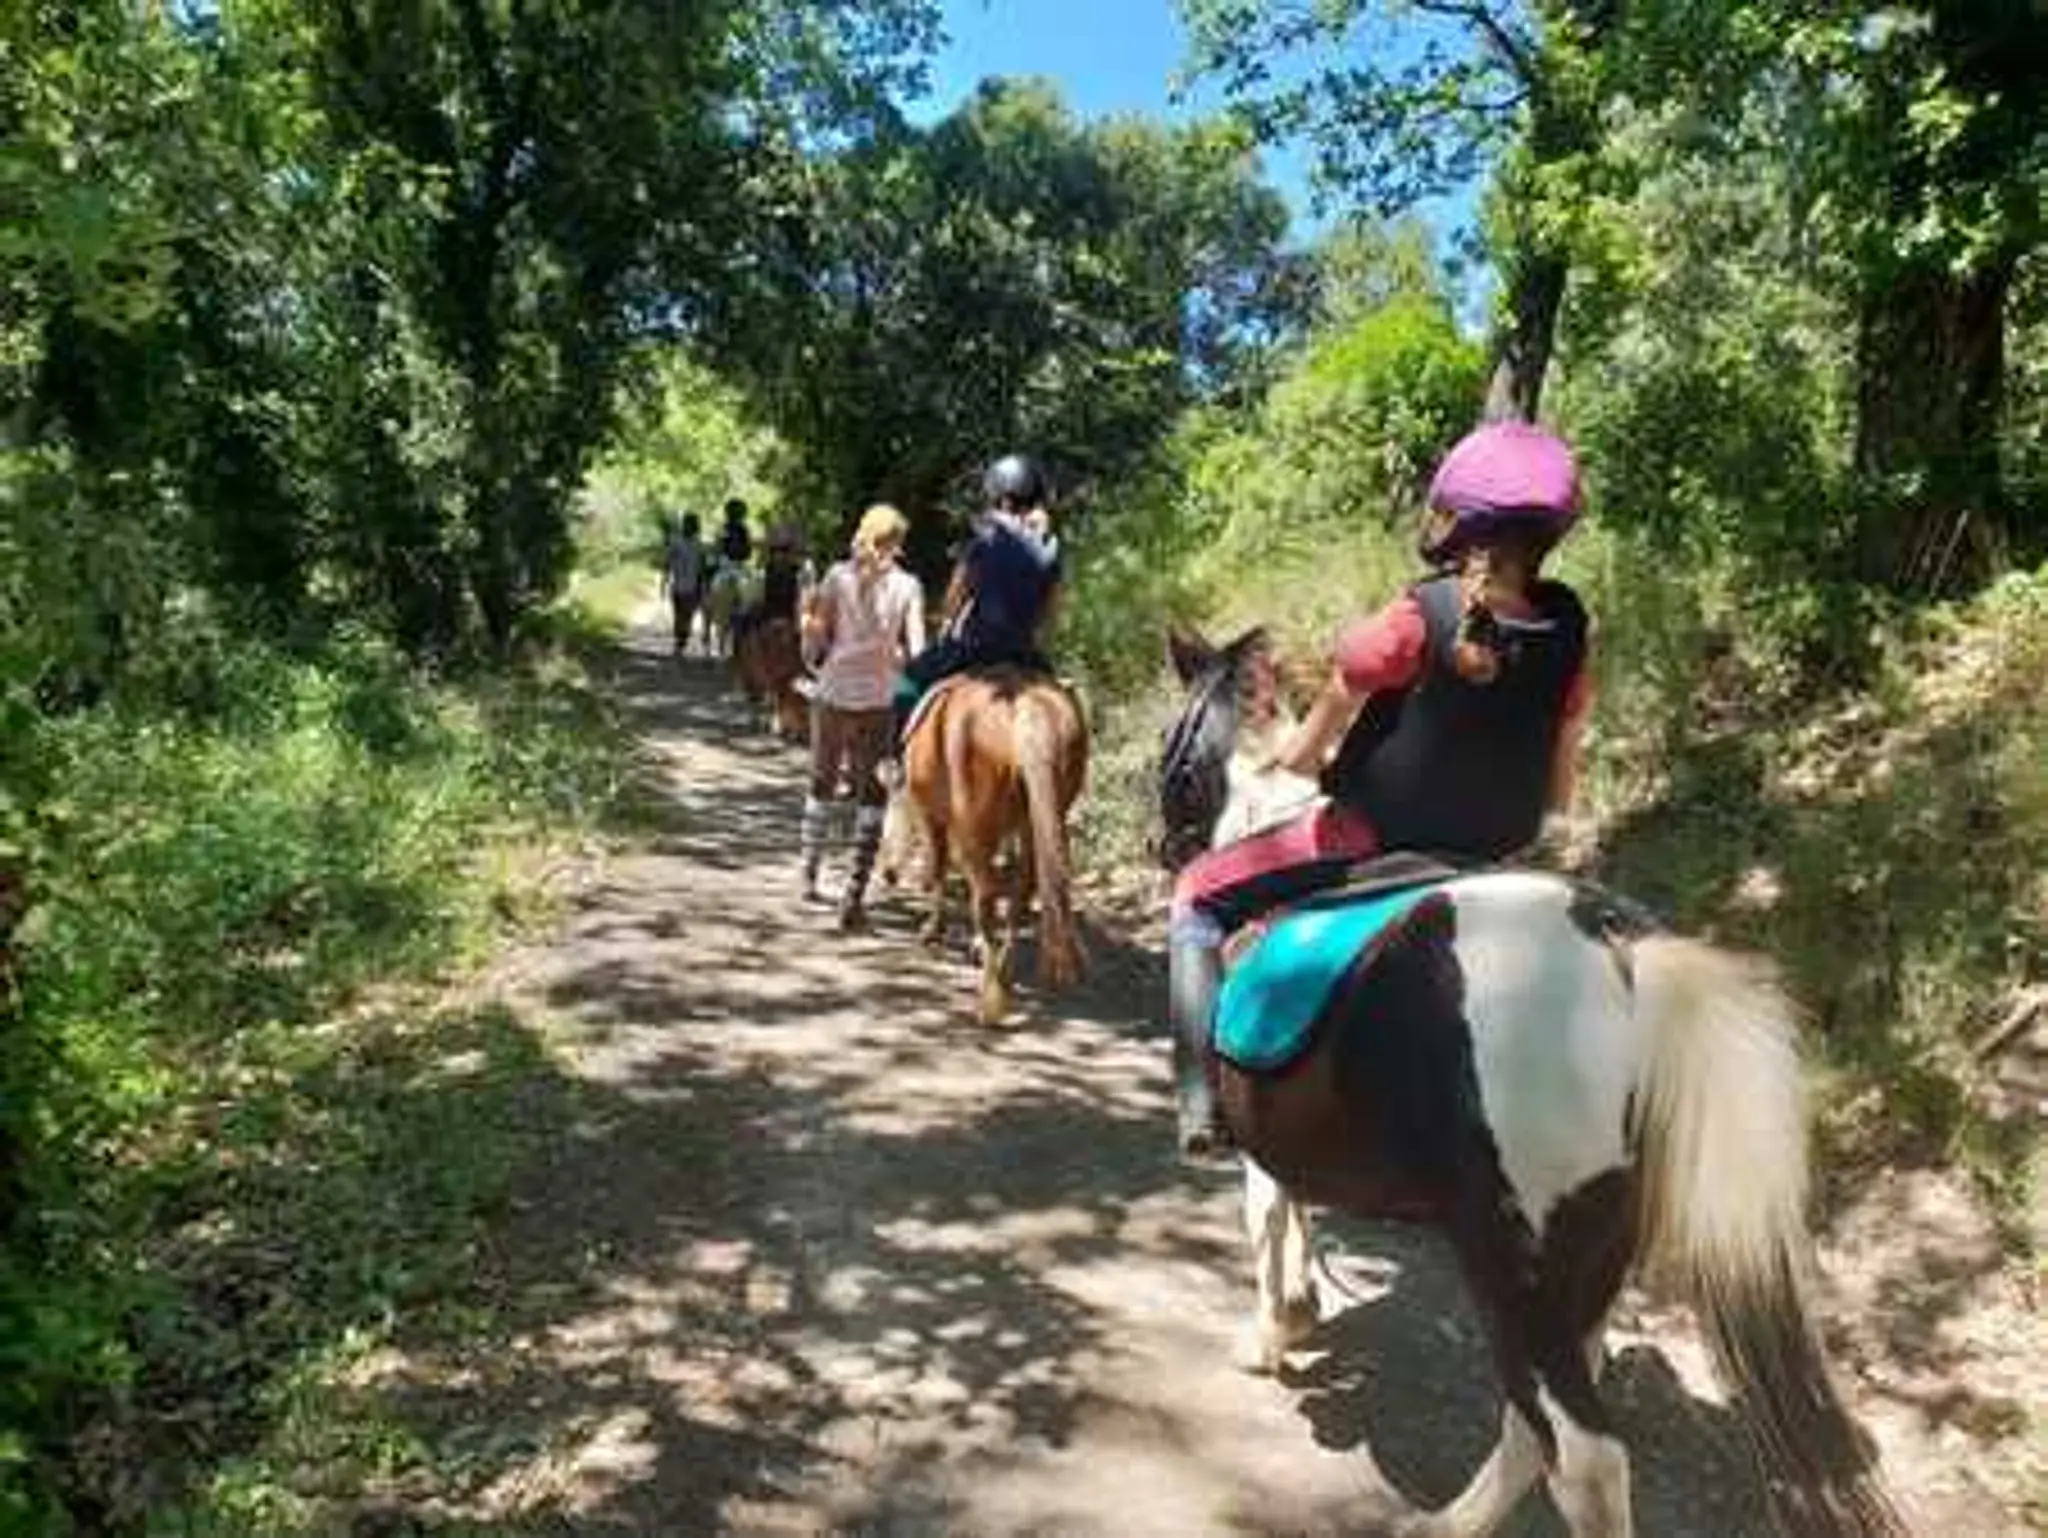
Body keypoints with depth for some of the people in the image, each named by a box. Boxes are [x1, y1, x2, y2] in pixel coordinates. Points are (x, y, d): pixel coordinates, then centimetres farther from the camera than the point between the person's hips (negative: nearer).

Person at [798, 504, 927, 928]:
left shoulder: (837, 577, 0)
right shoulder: (908, 586, -3)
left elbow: (814, 650, 0)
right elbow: (917, 652, -9)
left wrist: (808, 619, 18)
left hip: (833, 694, 2)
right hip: (880, 701, -2)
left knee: (822, 783, 20)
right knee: (871, 793, 7)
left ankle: (809, 876, 32)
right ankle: (854, 892, 1)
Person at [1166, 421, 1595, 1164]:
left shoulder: (1414, 621, -19)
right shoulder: (1567, 637, -5)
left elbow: (1301, 755, -12)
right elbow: (1558, 795, 4)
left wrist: (1283, 759, 10)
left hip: (1370, 839, -5)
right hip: (1491, 854, 5)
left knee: (1198, 896, 13)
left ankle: (1203, 1106, 5)